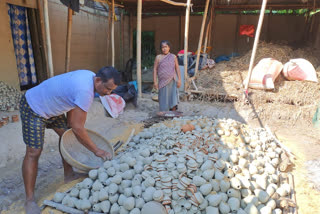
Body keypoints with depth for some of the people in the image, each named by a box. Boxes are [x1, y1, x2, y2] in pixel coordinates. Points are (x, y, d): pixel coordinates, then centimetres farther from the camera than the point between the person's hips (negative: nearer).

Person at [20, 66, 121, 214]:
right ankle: (30, 200, 6)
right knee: (33, 153, -7)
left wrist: (70, 124, 8)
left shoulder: (90, 76, -9)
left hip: (51, 106, 10)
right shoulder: (85, 91, -36)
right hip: (34, 109, -9)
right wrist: (97, 151, -22)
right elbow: (78, 128, -32)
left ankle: (68, 175, 26)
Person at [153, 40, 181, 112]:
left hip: (172, 80, 1)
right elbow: (155, 69, 2)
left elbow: (177, 68, 6)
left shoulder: (173, 57, 4)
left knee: (173, 95, 0)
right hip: (163, 81, 0)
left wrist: (179, 80, -1)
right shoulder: (158, 57, 2)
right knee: (163, 97, 4)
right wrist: (155, 81, -4)